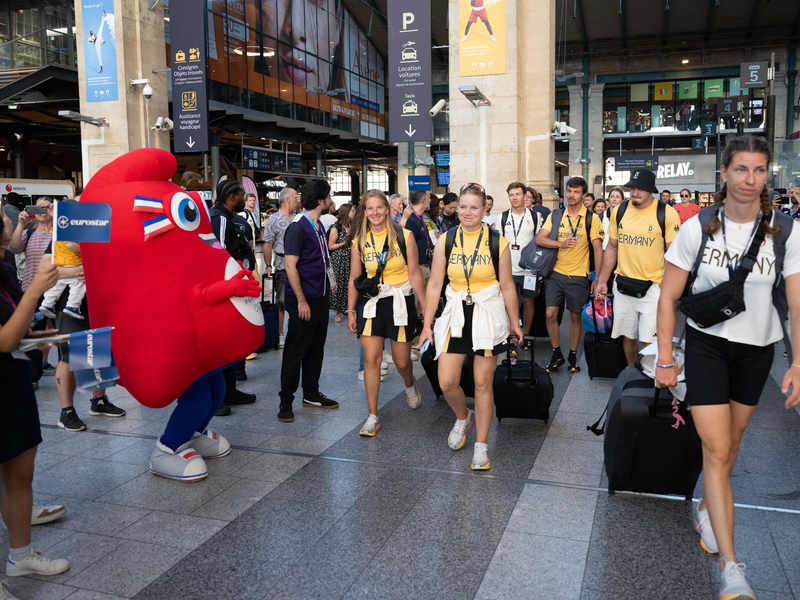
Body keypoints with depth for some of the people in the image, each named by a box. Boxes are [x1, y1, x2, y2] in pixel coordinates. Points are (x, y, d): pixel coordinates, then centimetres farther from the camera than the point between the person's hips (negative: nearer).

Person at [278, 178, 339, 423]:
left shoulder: (318, 226, 12)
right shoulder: (298, 228, -16)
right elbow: (290, 266, -19)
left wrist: (329, 281, 15)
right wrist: (301, 301, -20)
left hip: (321, 297, 9)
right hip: (304, 300, -9)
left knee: (316, 347, 15)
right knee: (296, 350, -1)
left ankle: (312, 394, 28)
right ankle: (286, 402, 9)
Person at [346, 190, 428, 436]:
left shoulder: (404, 236, -6)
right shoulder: (359, 241, 2)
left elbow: (415, 274, -4)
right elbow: (354, 278, 8)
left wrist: (426, 308, -4)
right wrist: (350, 311, 7)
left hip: (400, 301, -1)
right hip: (371, 302, 2)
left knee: (402, 361, 8)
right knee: (371, 359, -5)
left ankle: (410, 385, 45)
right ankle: (372, 417, 5)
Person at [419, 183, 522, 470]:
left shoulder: (498, 243, -3)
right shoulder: (445, 242, 1)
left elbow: (507, 287, 4)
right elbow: (434, 285, 4)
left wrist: (515, 323, 9)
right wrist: (427, 324, 3)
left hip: (488, 315, -2)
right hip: (455, 315, 2)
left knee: (483, 383, 5)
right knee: (446, 383, -2)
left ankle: (481, 446, 19)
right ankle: (463, 417, 32)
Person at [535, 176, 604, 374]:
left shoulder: (591, 219, -2)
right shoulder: (555, 216, 4)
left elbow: (598, 249, -3)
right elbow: (539, 239, -4)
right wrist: (561, 244, -19)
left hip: (579, 276, -2)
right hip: (556, 274, 2)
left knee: (576, 317, 7)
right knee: (550, 314, -2)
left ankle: (573, 356, 23)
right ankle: (556, 354, 16)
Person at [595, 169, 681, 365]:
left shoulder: (667, 213, -9)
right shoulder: (619, 211, 4)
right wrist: (602, 281, 9)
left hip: (652, 287, -4)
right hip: (623, 285, 4)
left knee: (649, 341, -6)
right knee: (628, 336, 14)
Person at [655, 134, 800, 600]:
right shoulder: (698, 229, -10)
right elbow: (668, 298, -5)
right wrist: (665, 359, -7)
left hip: (757, 350, 2)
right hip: (706, 345, -2)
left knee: (731, 444, 17)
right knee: (716, 451, -6)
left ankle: (707, 510, 43)